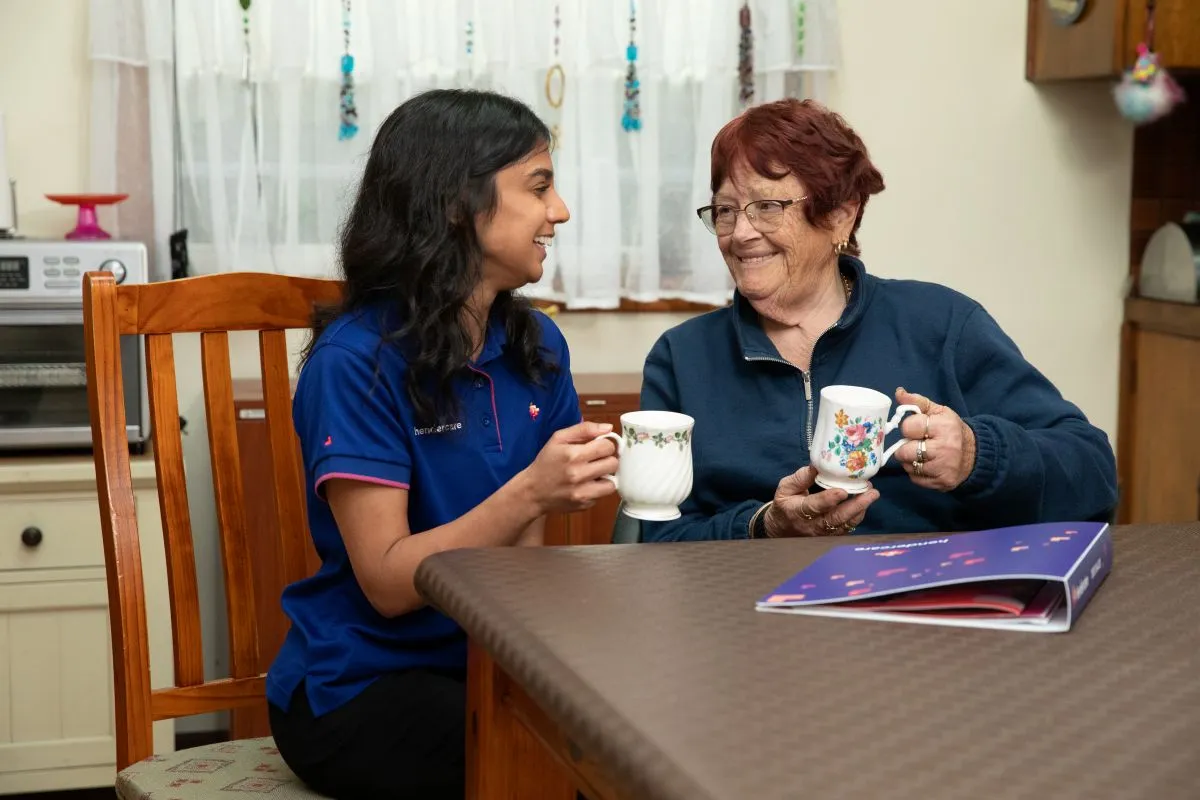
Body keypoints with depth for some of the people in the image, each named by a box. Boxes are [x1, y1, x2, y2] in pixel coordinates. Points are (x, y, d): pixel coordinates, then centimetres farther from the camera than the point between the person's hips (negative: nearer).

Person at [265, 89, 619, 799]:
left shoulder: (538, 348, 5)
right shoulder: (358, 360, -15)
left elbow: (522, 552, 8)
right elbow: (387, 582, -18)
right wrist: (529, 493, -29)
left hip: (484, 666, 6)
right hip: (361, 690, -6)